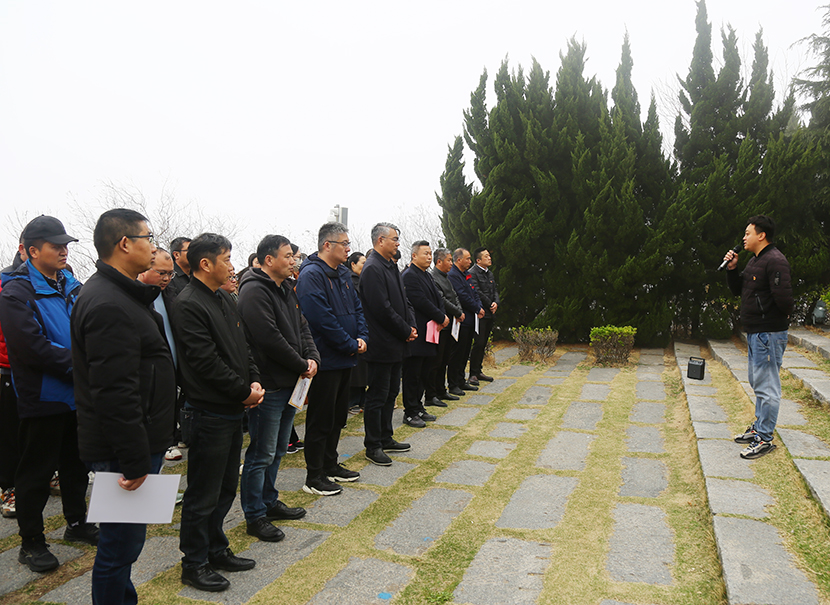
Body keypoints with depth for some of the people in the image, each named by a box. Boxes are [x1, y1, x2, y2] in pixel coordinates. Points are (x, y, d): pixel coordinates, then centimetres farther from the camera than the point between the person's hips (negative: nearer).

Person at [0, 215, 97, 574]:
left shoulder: (71, 286, 8)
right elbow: (32, 347, -23)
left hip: (77, 394, 7)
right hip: (42, 397, -7)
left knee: (76, 463, 19)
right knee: (37, 470, 7)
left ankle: (77, 523, 36)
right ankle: (31, 543, 23)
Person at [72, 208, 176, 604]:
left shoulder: (119, 293, 13)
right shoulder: (108, 305, -23)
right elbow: (116, 393, -26)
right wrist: (135, 461, -23)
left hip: (135, 445, 11)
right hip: (123, 451, -11)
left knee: (125, 542, 23)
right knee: (120, 546, 4)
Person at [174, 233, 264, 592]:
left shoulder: (225, 300, 12)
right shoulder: (189, 305, -17)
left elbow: (242, 346, 15)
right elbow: (207, 362, -22)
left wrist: (255, 381, -1)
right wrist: (244, 392, -14)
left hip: (233, 410, 9)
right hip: (209, 412, -9)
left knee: (226, 488, 20)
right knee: (203, 495, 5)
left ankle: (216, 550, 35)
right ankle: (194, 564, 22)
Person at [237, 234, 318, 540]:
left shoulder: (285, 289, 14)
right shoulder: (254, 291, -17)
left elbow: (301, 327, 15)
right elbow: (270, 339, -23)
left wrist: (312, 357, -3)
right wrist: (302, 366, -14)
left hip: (290, 383, 10)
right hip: (268, 385, -10)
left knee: (278, 449, 20)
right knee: (262, 454, 2)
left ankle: (269, 502, 35)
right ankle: (255, 517, 16)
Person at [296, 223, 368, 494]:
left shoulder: (342, 273, 13)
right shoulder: (312, 275, -17)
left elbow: (357, 307, 15)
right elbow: (323, 319, -23)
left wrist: (362, 337, -2)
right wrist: (351, 345, -17)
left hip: (345, 359, 9)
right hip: (325, 359, -9)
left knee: (338, 416, 18)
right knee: (320, 419, 1)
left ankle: (330, 465, 32)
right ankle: (314, 477, 13)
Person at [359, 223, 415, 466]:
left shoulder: (391, 266, 14)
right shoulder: (373, 269, -17)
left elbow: (402, 300, 18)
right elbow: (382, 309, -22)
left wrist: (411, 326, 3)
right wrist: (406, 331, -12)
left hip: (396, 344, 10)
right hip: (381, 345, -10)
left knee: (391, 393, 18)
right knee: (377, 396, 0)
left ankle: (386, 439, 31)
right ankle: (373, 446, 12)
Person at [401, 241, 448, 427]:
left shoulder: (426, 275, 17)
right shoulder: (409, 275, -13)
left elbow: (437, 298, 15)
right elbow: (421, 302, -21)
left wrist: (442, 317, -3)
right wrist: (441, 318, -13)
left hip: (428, 333, 10)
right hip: (416, 335, -9)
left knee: (422, 374, 15)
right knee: (412, 375, -1)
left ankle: (418, 408, 25)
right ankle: (410, 413, 7)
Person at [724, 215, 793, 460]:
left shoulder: (775, 261, -19)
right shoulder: (754, 261, 14)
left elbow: (783, 297, -26)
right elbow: (737, 290, 19)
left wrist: (783, 317, -8)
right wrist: (732, 269, 5)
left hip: (769, 333, -11)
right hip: (754, 332, 11)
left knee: (766, 386, -4)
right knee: (757, 382, 19)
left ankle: (764, 439, 4)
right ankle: (759, 427, 31)